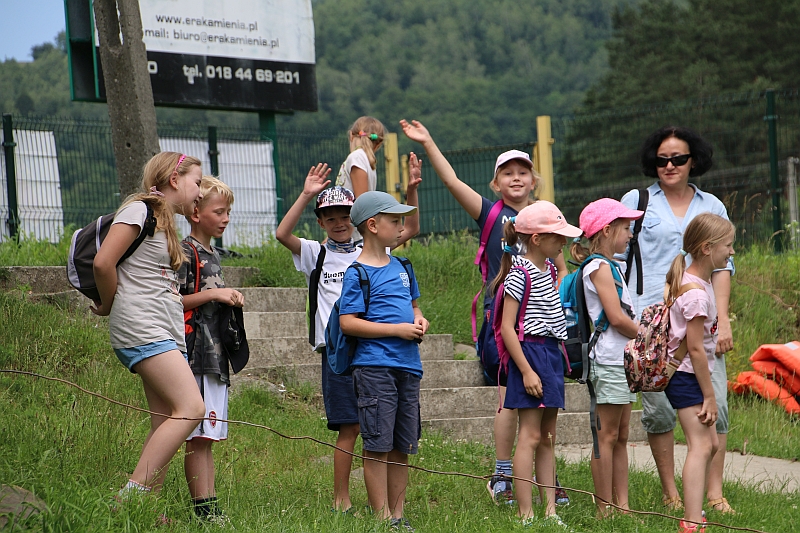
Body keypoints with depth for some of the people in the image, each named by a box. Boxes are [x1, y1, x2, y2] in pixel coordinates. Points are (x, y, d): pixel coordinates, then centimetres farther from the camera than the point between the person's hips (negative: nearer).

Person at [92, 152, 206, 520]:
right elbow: (103, 262, -13)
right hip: (142, 327, -10)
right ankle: (129, 498, -21)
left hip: (167, 332, 10)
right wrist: (109, 305, -1)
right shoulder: (140, 209, -5)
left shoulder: (165, 223, 24)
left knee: (166, 424, 1)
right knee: (191, 408, -19)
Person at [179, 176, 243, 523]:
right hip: (196, 354, -9)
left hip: (216, 356, 9)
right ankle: (202, 508, -11)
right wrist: (212, 294, -16)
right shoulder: (186, 253, -8)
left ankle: (210, 506, 9)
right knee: (197, 436, -10)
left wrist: (230, 300, 17)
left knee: (208, 437, 9)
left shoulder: (212, 255, 21)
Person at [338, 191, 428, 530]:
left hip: (408, 366, 7)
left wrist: (418, 319, 5)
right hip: (374, 367, -7)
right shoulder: (357, 274, -7)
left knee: (402, 446, 10)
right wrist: (397, 329, -16)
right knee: (378, 446, -5)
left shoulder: (402, 267, 15)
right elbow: (347, 323, -14)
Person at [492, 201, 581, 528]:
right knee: (530, 435, -9)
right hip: (531, 352, -9)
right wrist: (526, 371, -20)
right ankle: (525, 515, -8)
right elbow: (507, 327, -17)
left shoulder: (548, 268, 13)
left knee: (547, 438, 10)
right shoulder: (520, 274, -14)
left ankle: (550, 510, 12)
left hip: (551, 353, 9)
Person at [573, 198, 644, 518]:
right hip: (608, 359, -10)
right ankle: (605, 510, -4)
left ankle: (622, 504, 13)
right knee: (607, 435, -6)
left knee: (620, 436, 10)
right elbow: (616, 318, -17)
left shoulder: (612, 266, 18)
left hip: (622, 359, 10)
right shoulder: (599, 267, -12)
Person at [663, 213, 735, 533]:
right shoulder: (696, 292, -22)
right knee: (700, 446, -15)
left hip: (686, 376, 10)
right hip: (687, 376, -10)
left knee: (710, 444, 16)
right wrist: (709, 396, -18)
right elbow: (695, 347, -22)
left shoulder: (690, 279, 9)